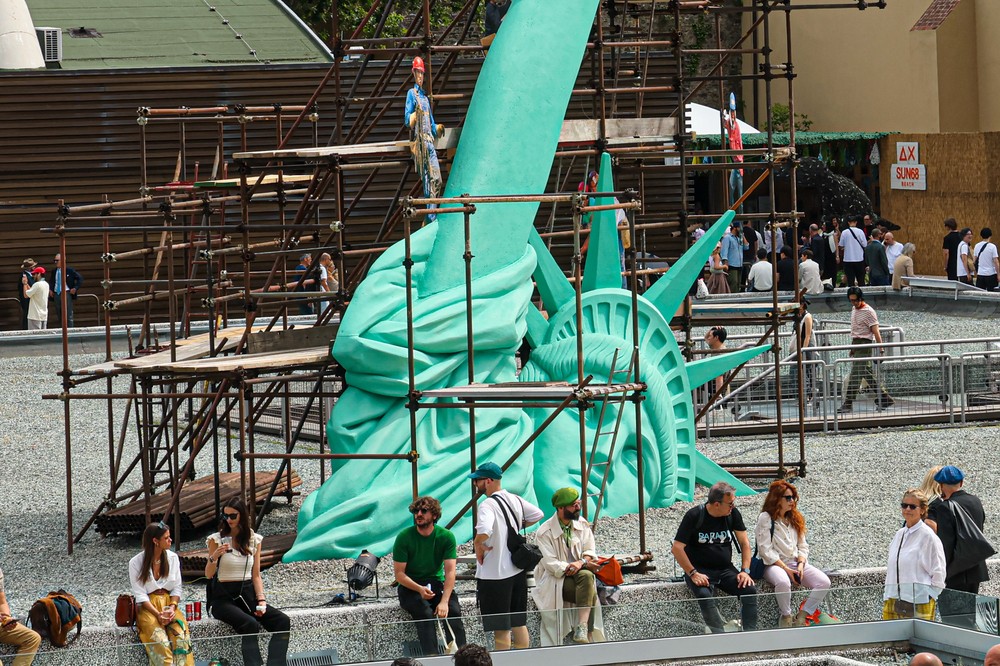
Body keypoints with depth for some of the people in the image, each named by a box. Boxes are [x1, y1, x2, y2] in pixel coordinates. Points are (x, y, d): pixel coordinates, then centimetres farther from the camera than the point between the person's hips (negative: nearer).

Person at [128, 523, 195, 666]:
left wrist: (172, 607, -11)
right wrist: (157, 614, -18)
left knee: (181, 636, -27)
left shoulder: (172, 558, 7)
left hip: (169, 604, 3)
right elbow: (140, 594, -7)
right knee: (161, 641, -30)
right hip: (147, 607, -3)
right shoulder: (136, 563, -4)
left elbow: (177, 588, 8)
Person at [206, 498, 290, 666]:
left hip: (248, 594, 4)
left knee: (282, 621, -22)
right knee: (250, 625, -35)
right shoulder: (216, 539, 2)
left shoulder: (255, 540, 11)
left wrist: (261, 600, -3)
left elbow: (256, 575, 12)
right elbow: (208, 575, -1)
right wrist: (214, 557, -20)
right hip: (224, 597, -4)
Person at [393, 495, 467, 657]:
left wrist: (444, 601, -27)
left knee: (454, 611, -27)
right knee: (425, 613, -31)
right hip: (411, 586, -2)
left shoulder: (446, 536, -5)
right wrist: (420, 589, -27)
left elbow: (450, 571, -12)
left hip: (437, 583, 2)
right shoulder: (404, 537, -8)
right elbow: (399, 574, -8)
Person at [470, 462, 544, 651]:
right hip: (518, 570, 8)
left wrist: (478, 545, -18)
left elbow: (484, 531, -37)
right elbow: (538, 514, 17)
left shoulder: (488, 505, -20)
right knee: (519, 622, 18)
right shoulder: (515, 500, 5)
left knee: (500, 628, -1)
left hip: (494, 574, -8)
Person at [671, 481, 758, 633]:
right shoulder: (694, 516, -9)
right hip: (700, 570, -4)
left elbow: (744, 543, 10)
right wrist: (693, 574, -18)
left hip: (725, 569, 4)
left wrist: (745, 571, -4)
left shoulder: (733, 514, 4)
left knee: (750, 590, -22)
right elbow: (677, 548, -10)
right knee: (704, 595, -35)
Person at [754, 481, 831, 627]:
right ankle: (786, 616, -16)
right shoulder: (766, 518, -2)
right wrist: (786, 569, -16)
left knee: (824, 582, -20)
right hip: (774, 565, -6)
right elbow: (766, 550, -9)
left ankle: (801, 616, -12)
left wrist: (801, 564, -6)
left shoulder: (795, 519, 19)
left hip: (796, 563, 6)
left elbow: (803, 546, 15)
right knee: (783, 582, -42)